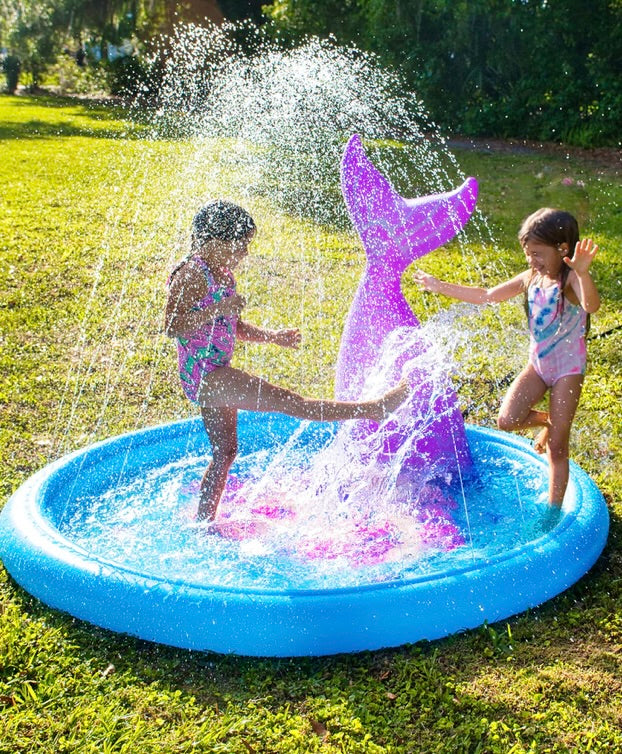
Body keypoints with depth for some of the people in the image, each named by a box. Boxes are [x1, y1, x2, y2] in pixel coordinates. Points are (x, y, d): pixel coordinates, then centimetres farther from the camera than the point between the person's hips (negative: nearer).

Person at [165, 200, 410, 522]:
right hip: (202, 373, -10)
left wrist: (272, 336, 11)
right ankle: (373, 410, -17)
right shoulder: (191, 273, -14)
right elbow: (171, 327, -21)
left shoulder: (223, 275, 13)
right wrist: (217, 309, -28)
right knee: (286, 401, -14)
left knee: (226, 452, 17)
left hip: (216, 375, 10)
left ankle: (203, 521, 30)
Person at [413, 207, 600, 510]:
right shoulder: (531, 278, 0)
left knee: (557, 447, -1)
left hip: (568, 369, -6)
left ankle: (554, 509, 12)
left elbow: (591, 305, -41)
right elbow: (488, 296, 8)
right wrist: (441, 287, 7)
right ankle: (547, 420, 21)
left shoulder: (571, 280, -19)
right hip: (537, 365, 6)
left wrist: (583, 272, -60)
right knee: (507, 420, -11)